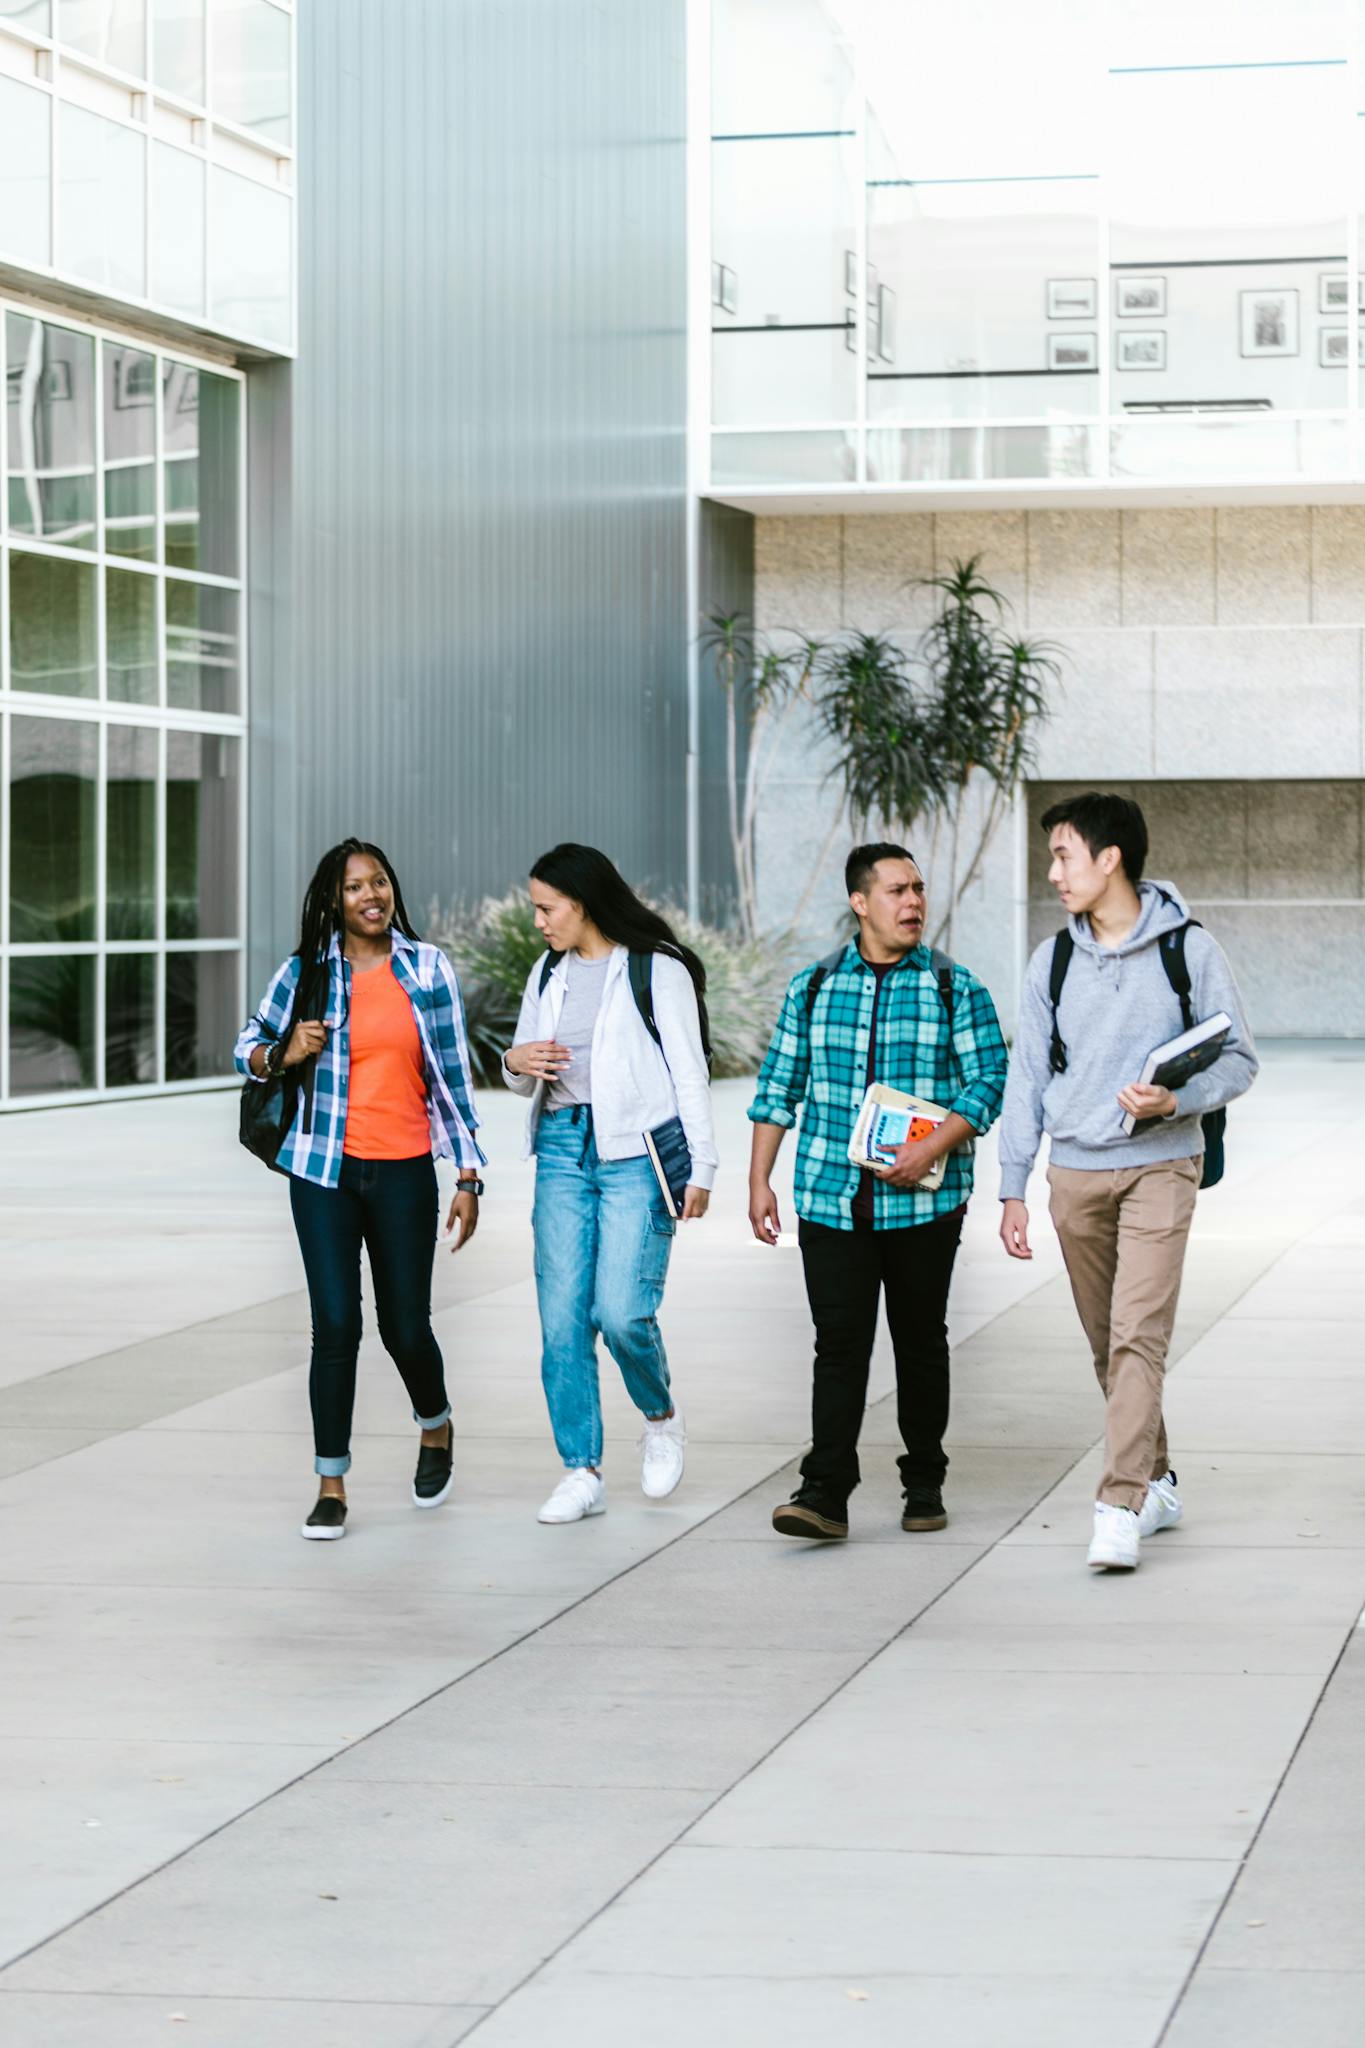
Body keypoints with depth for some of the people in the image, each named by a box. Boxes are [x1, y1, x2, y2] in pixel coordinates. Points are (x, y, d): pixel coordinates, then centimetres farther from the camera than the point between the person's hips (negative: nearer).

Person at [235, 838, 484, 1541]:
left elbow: (452, 1077, 5)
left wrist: (468, 1177, 1)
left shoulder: (428, 969, 3)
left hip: (404, 1171, 0)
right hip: (325, 1170, 0)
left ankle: (435, 1427, 36)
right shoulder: (306, 972, 3)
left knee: (406, 1325, 4)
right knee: (335, 1324, -6)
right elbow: (249, 1044, 15)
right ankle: (331, 1486, 2)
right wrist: (282, 1054, -9)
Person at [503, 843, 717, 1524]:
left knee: (621, 1312, -14)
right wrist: (516, 1062, -2)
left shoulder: (657, 971, -3)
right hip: (562, 1149, 6)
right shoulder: (549, 973, 15)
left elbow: (689, 1073, -3)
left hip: (636, 1153, -6)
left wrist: (702, 1167, -6)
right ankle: (582, 1471, 6)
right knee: (561, 1319, 0)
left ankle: (661, 1417, 15)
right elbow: (527, 1079, 22)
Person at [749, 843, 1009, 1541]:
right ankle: (825, 1491, -7)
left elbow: (987, 1083, -3)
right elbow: (779, 1087, 12)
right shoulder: (812, 986, 9)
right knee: (839, 1343, -5)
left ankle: (924, 1483, 19)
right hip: (831, 1197, 1)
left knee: (920, 1341, 8)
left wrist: (931, 1148, -17)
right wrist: (759, 1180, 5)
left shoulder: (955, 988, 3)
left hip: (923, 1201, -1)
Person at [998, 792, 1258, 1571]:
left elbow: (1240, 1058, -2)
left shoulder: (1189, 949, -4)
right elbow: (1028, 1077, 10)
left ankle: (1121, 1508, -17)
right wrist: (1013, 1190, 7)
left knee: (1138, 1335, -14)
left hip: (1159, 1166, -4)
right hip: (1075, 1175, 4)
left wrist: (1175, 1102, -21)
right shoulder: (1052, 962, 7)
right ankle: (1157, 1483, 24)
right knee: (1106, 1343, 10)